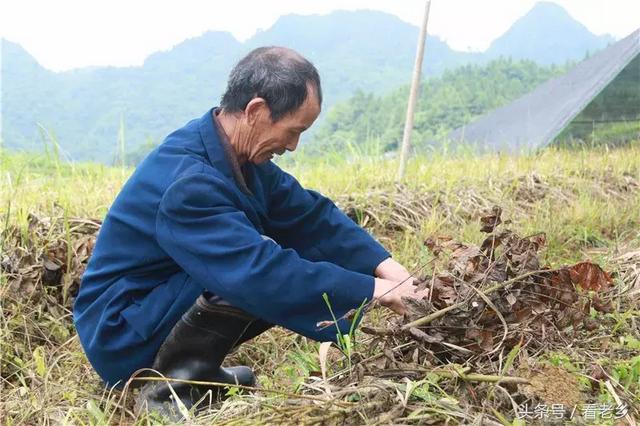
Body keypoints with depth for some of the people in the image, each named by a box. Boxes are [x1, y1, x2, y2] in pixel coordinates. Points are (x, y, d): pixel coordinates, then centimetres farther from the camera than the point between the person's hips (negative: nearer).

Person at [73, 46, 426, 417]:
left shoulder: (240, 155, -1)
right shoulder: (187, 184, -30)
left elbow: (309, 216, 1)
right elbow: (263, 274, -36)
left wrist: (384, 265, -12)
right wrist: (371, 289, -29)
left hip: (165, 302, 9)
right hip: (123, 335, -9)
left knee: (300, 271, 1)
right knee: (282, 276, -28)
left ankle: (193, 366, 7)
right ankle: (168, 390, -13)